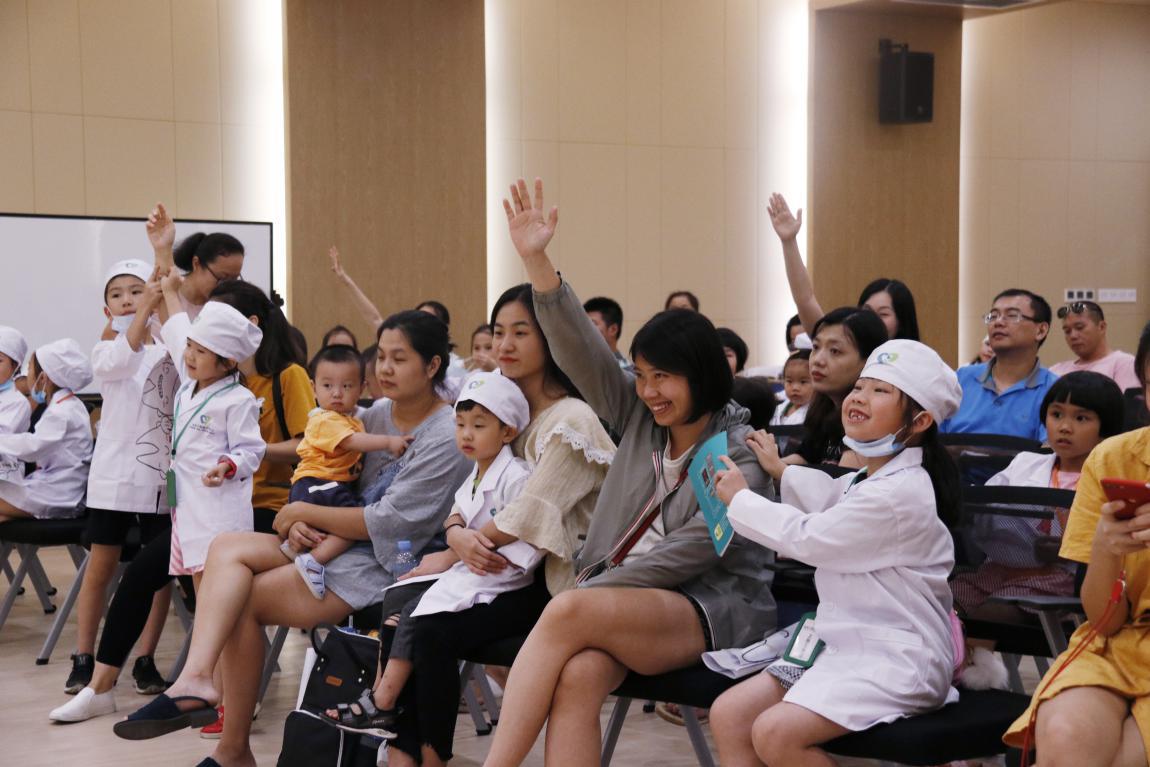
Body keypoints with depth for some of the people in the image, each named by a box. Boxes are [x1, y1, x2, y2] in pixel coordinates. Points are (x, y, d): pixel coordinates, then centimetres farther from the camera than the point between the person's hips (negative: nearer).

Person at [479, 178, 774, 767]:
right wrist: (537, 261, -10)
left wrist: (587, 592, -13)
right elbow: (581, 350, 1)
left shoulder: (741, 452, -6)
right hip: (623, 595, 5)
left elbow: (689, 552, -12)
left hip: (711, 608, -5)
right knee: (577, 676, -31)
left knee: (568, 613, -32)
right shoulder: (640, 419, 11)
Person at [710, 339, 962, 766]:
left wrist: (741, 499, -1)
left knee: (776, 733, -27)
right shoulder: (871, 479, 13)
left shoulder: (901, 492, -18)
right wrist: (781, 471, 41)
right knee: (728, 714, -1)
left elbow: (808, 538, -14)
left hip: (897, 661, -10)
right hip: (845, 646, 10)